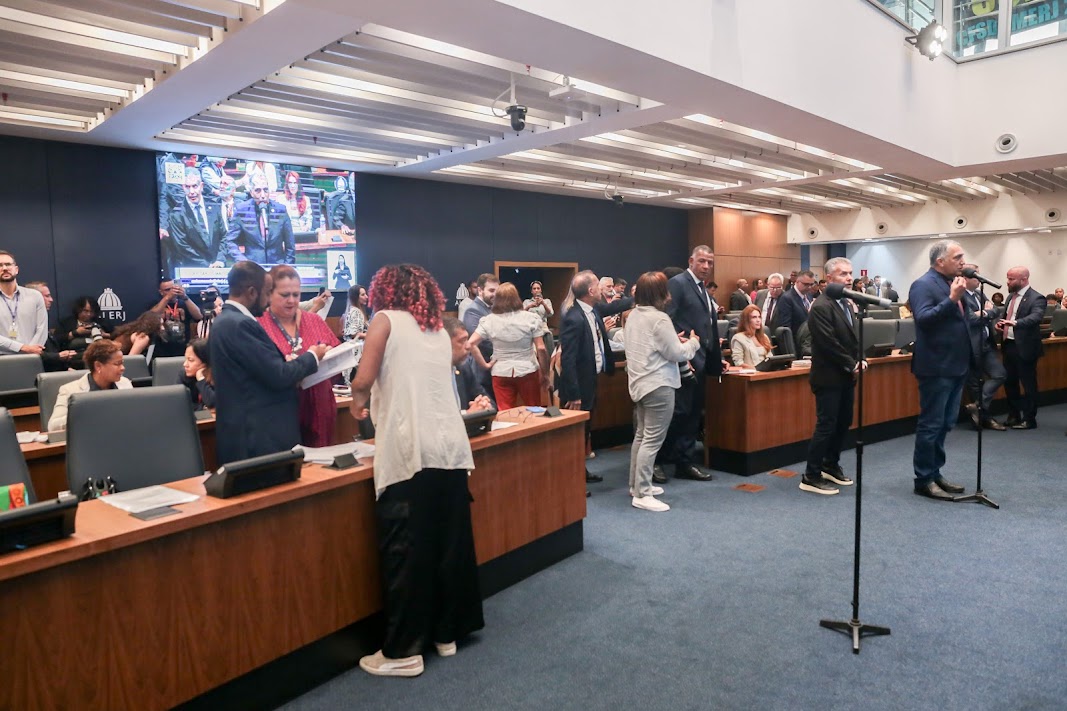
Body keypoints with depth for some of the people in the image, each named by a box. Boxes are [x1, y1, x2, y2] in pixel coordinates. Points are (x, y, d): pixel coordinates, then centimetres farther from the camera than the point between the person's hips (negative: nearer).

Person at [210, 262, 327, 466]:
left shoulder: (226, 319, 13)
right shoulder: (240, 324, -19)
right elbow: (278, 376, -20)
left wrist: (288, 362, 8)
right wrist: (312, 356, -5)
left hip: (244, 431, 10)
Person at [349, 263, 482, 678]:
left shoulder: (386, 319, 1)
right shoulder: (439, 331, 18)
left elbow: (363, 381, -7)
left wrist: (358, 404, 14)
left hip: (411, 452, -6)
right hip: (450, 447, 6)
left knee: (405, 551, 2)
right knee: (450, 543, 14)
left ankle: (403, 652, 11)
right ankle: (447, 633, 27)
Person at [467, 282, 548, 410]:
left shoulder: (488, 320, -3)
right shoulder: (532, 318, -6)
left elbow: (471, 344, -11)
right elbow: (541, 349, -7)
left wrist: (484, 365, -2)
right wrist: (545, 374, 3)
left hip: (501, 373, 1)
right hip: (528, 371, 0)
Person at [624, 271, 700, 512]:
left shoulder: (633, 315, 8)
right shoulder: (659, 319, -18)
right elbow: (676, 354, -14)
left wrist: (673, 340, 11)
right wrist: (693, 342, 3)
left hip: (640, 383, 9)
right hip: (658, 385, -9)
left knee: (641, 435, 17)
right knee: (653, 440, -5)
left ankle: (637, 484, 27)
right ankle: (642, 495, -3)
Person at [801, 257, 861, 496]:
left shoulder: (847, 303, 13)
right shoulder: (821, 307, -17)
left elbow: (853, 336, 18)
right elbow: (829, 343, -21)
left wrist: (860, 359, 0)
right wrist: (852, 365, -14)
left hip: (846, 376, 9)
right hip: (829, 377, -9)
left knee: (843, 423, 15)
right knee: (826, 426, -6)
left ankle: (830, 466, 30)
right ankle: (811, 476, 3)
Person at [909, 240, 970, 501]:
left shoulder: (953, 284, 14)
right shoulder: (923, 285, -12)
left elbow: (960, 319, 18)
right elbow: (924, 319, -26)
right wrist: (952, 299, -27)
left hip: (955, 366, 9)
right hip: (936, 368, -9)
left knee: (945, 424, 15)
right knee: (931, 424, -3)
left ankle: (935, 473, 25)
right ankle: (924, 480, 6)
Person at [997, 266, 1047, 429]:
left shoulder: (1036, 298, -13)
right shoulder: (1011, 296, 12)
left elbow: (1036, 317, -31)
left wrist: (1015, 323, -47)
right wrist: (1000, 323, 0)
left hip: (1024, 348, -8)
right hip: (1009, 346, 8)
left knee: (1028, 384, 2)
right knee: (1009, 382, 15)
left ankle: (1029, 419, 12)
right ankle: (1014, 416, 28)